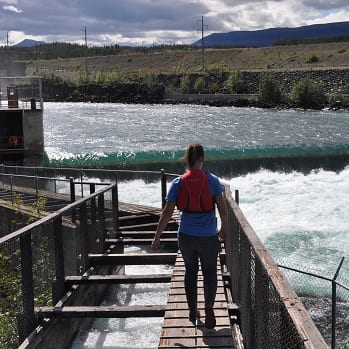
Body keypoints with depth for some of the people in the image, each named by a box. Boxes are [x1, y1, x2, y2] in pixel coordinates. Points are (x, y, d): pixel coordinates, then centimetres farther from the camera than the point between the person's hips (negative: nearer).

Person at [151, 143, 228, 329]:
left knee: (190, 271, 20)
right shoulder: (212, 180, -8)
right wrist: (224, 229, 11)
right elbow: (223, 209, -6)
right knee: (209, 272, 15)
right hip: (208, 237, -2)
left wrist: (157, 236, 2)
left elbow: (167, 212, -6)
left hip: (186, 236, 2)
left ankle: (192, 311, 30)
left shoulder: (178, 183, -6)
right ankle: (209, 307, -4)